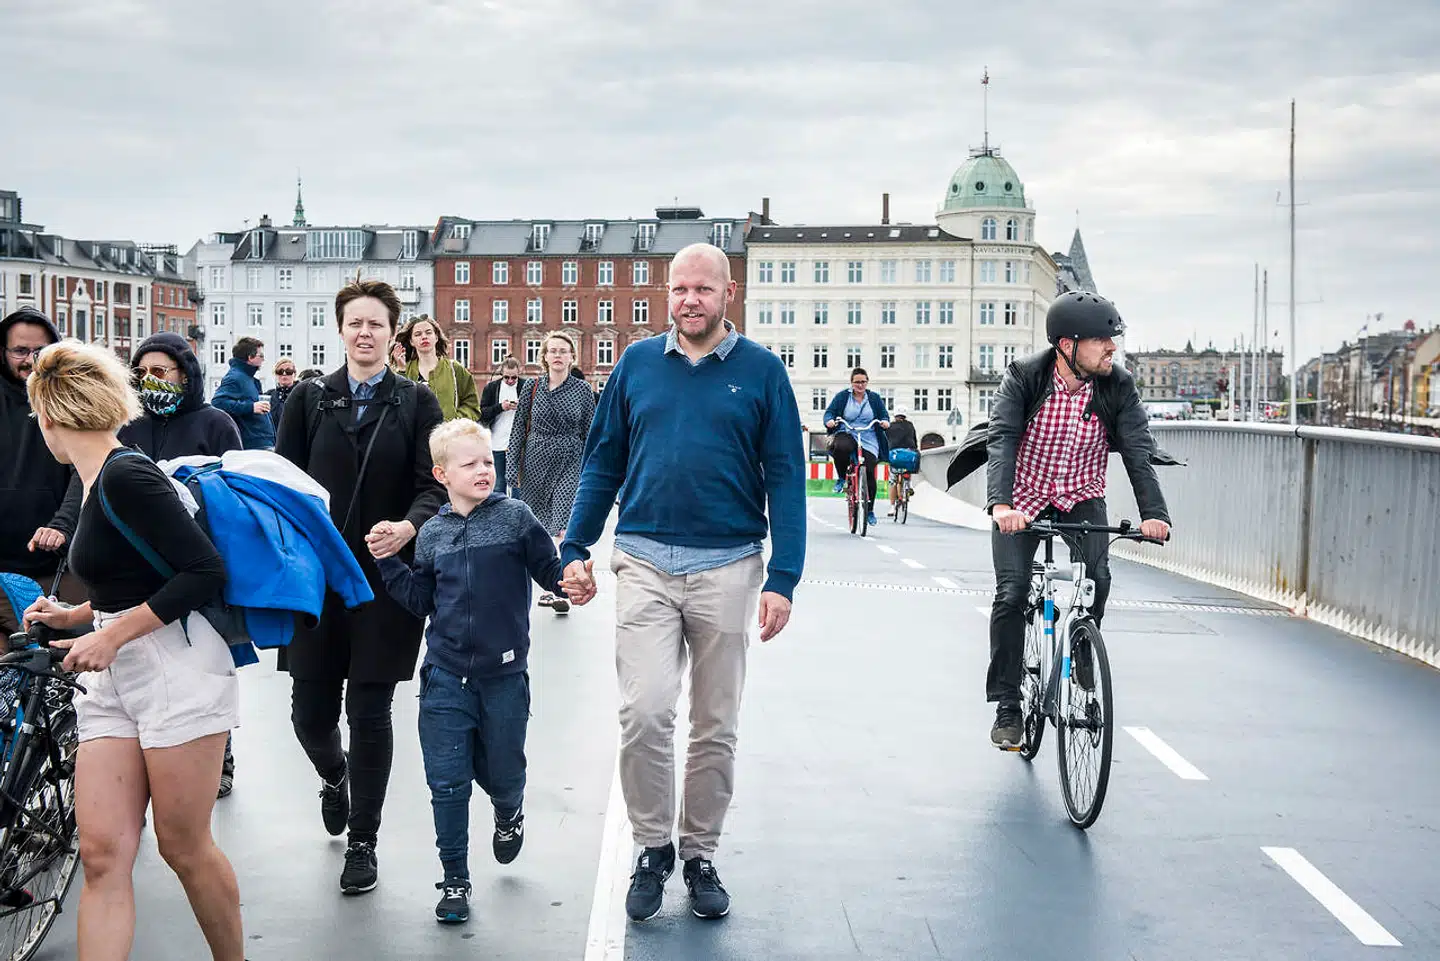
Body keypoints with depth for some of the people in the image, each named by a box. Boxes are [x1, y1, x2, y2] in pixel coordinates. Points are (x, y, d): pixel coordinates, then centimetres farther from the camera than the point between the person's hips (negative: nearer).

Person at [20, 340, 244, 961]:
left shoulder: (125, 476, -15)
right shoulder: (99, 481, 14)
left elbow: (205, 571, -20)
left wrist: (112, 635, -18)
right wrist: (74, 617, 18)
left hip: (177, 671, -9)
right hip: (113, 680, 9)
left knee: (183, 847, 3)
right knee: (101, 856, 1)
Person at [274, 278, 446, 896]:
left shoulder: (416, 403, 3)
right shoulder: (309, 399, 7)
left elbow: (432, 485, -3)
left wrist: (408, 526, -23)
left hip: (386, 577, -1)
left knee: (370, 712, 1)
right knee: (311, 713, 4)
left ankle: (362, 844, 16)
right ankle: (334, 777, 40)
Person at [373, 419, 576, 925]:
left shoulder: (515, 517, -4)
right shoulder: (432, 534, 5)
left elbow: (551, 573, -5)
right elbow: (421, 601, 10)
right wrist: (389, 563, 2)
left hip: (504, 674, -1)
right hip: (445, 675, 2)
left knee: (501, 772, 13)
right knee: (447, 783, 2)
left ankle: (509, 814, 49)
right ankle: (454, 880, 16)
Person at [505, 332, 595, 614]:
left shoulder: (582, 389, 2)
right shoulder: (531, 387, 3)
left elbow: (589, 433, 6)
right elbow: (519, 429, 6)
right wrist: (512, 468, 0)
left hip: (570, 464, -2)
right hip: (536, 463, 2)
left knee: (565, 527, -14)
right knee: (540, 528, 8)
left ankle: (562, 590, -10)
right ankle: (549, 586, 21)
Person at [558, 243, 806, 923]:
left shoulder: (761, 371, 1)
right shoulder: (637, 363, 6)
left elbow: (785, 479, 0)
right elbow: (603, 461, 11)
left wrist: (782, 579, -7)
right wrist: (575, 548, 4)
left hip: (727, 568, 0)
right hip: (645, 563, 1)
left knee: (716, 726, 8)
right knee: (643, 713, -11)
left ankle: (700, 855, 24)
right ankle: (652, 848, 9)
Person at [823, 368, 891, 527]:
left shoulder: (875, 398, 11)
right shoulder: (842, 397, 7)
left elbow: (884, 414, 10)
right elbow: (829, 411, 3)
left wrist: (885, 421, -15)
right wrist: (829, 420, -20)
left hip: (869, 442, 1)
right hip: (847, 435, -1)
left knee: (869, 474, -10)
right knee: (841, 447, -39)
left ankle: (870, 510, 8)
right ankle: (841, 478, -10)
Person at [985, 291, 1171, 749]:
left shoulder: (1117, 385, -15)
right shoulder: (1024, 378, -21)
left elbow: (1138, 450, -21)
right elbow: (1002, 440, -30)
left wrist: (1153, 513, -37)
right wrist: (1000, 504, -47)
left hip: (1082, 497, 2)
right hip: (1023, 499, -2)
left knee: (1097, 579, -22)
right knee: (1011, 593, -14)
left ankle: (1084, 659, 7)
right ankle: (1007, 707, -2)